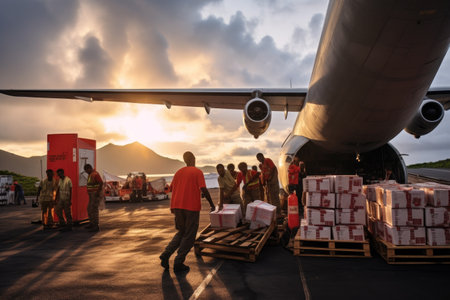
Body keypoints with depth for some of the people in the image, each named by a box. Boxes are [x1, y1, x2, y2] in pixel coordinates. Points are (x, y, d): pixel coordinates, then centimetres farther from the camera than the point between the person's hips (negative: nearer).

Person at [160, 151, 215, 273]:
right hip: (192, 207, -5)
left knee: (181, 232, 19)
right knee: (189, 236, 5)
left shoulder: (179, 172, 12)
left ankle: (166, 255, 3)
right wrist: (211, 204, -4)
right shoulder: (198, 172, -4)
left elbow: (171, 188, 16)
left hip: (177, 206, 5)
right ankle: (178, 263, 2)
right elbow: (203, 189, -13)